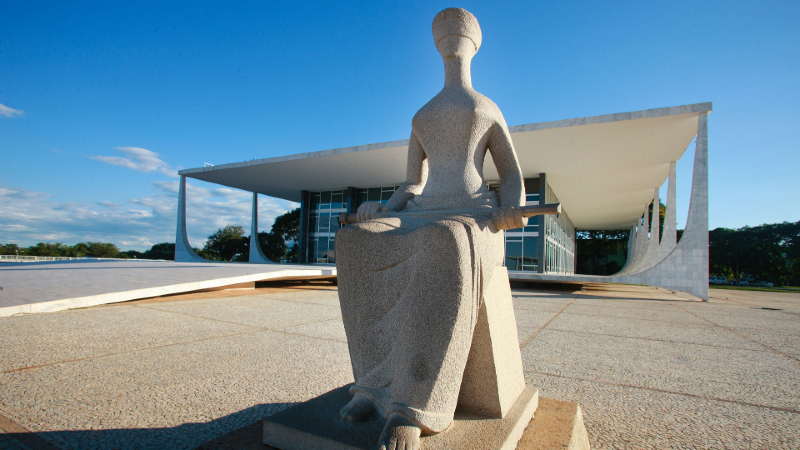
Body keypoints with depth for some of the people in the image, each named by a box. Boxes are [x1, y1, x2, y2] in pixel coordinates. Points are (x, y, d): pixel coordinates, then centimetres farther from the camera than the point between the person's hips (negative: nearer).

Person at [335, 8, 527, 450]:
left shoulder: (490, 111, 21)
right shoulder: (421, 118, 29)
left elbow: (513, 179, 14)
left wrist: (512, 212, -12)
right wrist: (382, 211, 0)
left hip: (473, 223, -3)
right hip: (422, 221, 4)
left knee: (445, 250, -42)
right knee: (359, 245, -29)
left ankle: (412, 404, -34)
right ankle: (378, 380, -21)